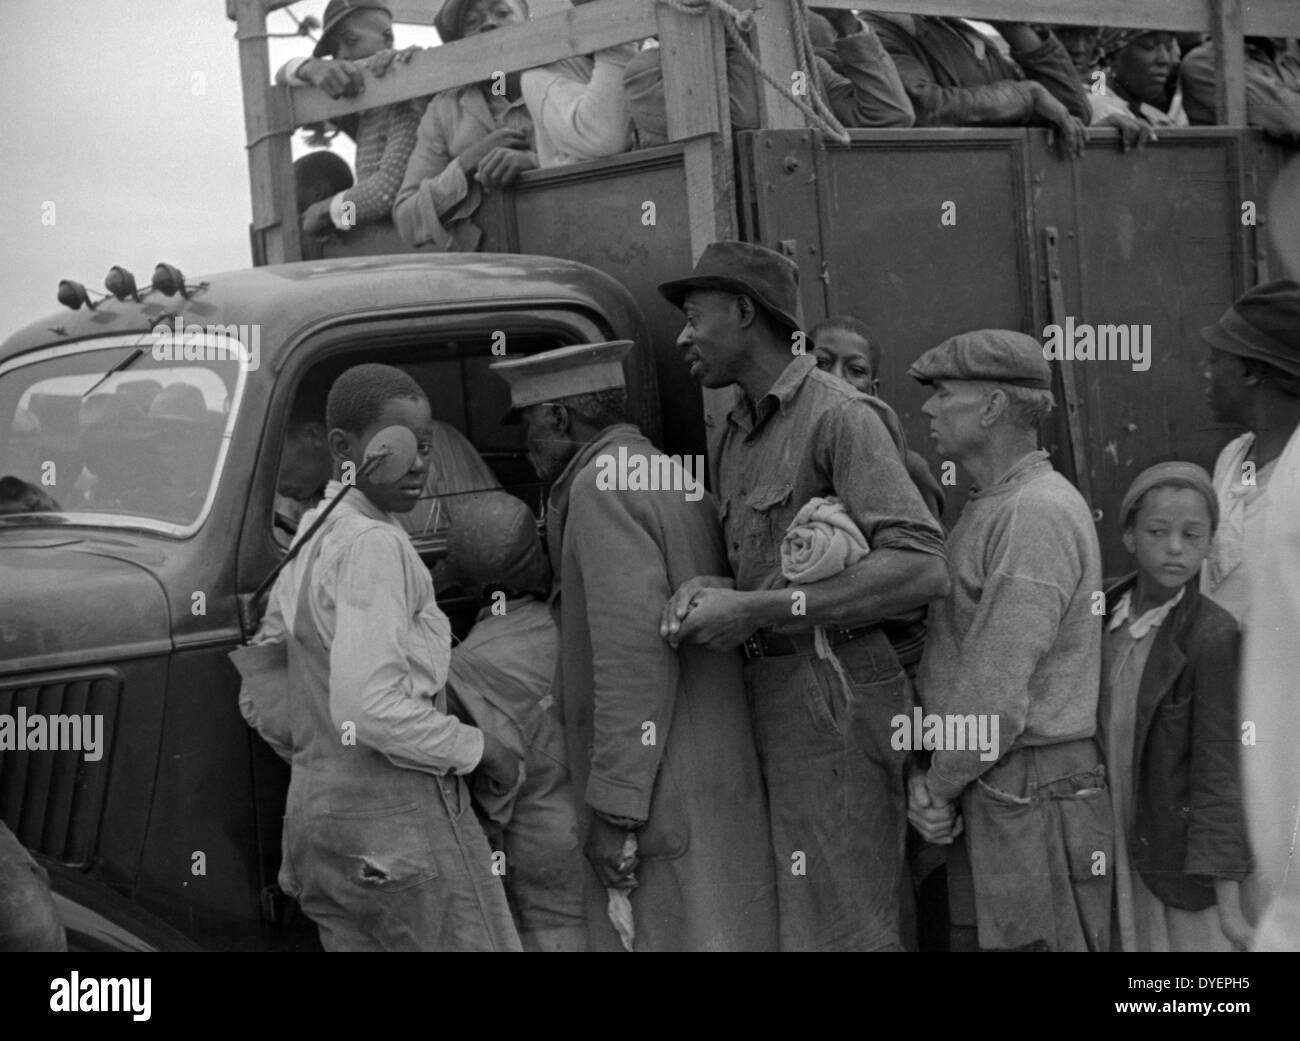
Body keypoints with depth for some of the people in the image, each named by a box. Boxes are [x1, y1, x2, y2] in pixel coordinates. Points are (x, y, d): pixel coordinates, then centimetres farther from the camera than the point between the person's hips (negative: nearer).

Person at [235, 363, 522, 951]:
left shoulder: (309, 541, 14)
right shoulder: (374, 544, -14)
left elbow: (261, 701, 19)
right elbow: (369, 710, -24)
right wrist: (481, 750, -13)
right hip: (398, 820, -9)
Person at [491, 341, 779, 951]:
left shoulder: (602, 484, -10)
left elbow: (635, 654, -19)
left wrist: (614, 808, -18)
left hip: (663, 802, -9)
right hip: (718, 781, 9)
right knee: (722, 935, 11)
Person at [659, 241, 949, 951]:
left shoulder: (838, 415, -10)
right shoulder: (735, 435, 18)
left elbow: (921, 568, -21)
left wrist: (760, 610, -22)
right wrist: (708, 590, -5)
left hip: (830, 697, -8)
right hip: (768, 695, 8)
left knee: (840, 927, -4)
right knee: (778, 914, 10)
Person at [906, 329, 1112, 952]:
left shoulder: (1037, 514, -17)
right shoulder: (993, 509, 15)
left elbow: (996, 692, -21)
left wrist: (939, 786, -9)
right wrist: (937, 781, 3)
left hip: (1033, 796, -9)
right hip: (990, 791, 9)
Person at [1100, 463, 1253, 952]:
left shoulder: (1212, 634, -16)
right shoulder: (1107, 610, 0)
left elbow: (1217, 768, -17)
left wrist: (1229, 905, -18)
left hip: (1182, 860, -5)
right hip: (1119, 851, 5)